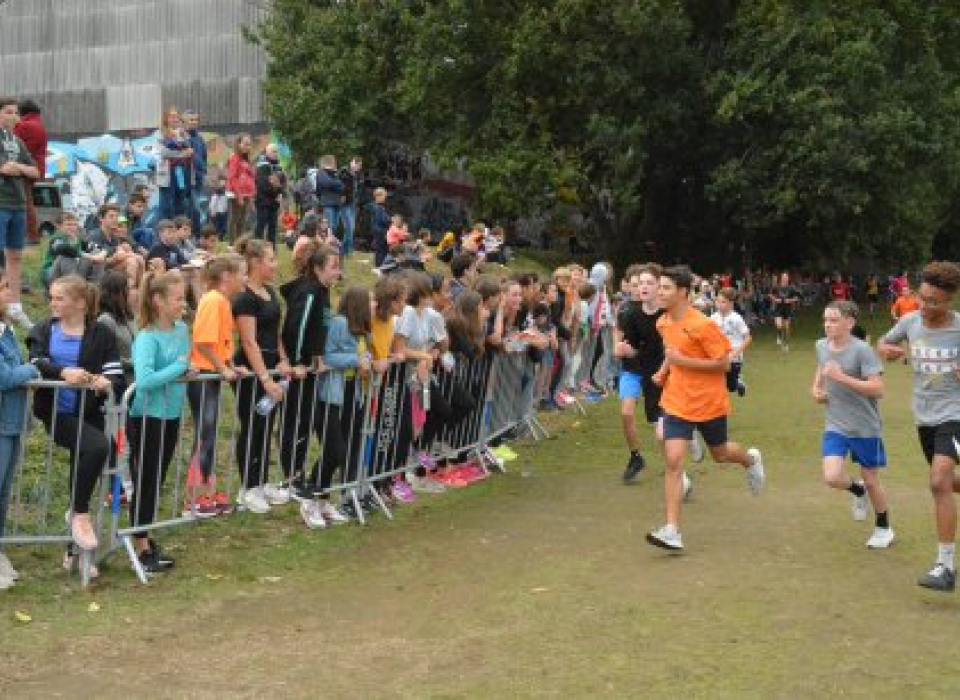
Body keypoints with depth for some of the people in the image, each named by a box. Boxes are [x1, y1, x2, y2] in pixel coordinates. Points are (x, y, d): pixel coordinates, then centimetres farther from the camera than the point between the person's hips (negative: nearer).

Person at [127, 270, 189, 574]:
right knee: (145, 481, 2)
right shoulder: (147, 338, -20)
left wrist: (187, 368, -2)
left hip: (171, 415, 7)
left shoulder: (182, 328, 4)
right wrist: (179, 366, -22)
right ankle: (141, 546, 13)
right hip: (147, 417, -7)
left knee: (157, 480, 17)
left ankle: (145, 537, 30)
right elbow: (144, 380, -33)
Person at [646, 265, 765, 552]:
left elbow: (723, 362, -17)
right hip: (677, 402, 4)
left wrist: (683, 360, -23)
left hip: (708, 402, -4)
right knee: (672, 462, -10)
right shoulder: (663, 323, 1)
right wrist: (664, 370, 4)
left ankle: (751, 459, 56)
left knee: (719, 453, 18)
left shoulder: (703, 325, -20)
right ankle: (672, 531, -12)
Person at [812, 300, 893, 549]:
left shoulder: (862, 350, -18)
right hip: (835, 426, 4)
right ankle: (857, 491, 23)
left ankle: (884, 528, 33)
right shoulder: (821, 346, 1)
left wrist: (842, 377, -29)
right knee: (832, 477, -12)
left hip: (865, 427, -4)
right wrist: (816, 388, 4)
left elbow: (877, 389, -23)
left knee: (871, 480, 9)